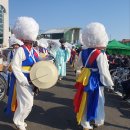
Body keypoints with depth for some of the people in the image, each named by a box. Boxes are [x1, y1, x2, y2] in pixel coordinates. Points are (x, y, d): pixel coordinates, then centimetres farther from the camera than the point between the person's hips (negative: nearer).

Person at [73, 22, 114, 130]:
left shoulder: (83, 52, -1)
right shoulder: (100, 54, -21)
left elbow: (79, 65, 14)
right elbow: (104, 72, -19)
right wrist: (110, 83, -7)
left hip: (85, 80, 5)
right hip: (96, 82, -5)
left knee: (85, 101, 14)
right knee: (97, 101, 15)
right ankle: (99, 121, 36)